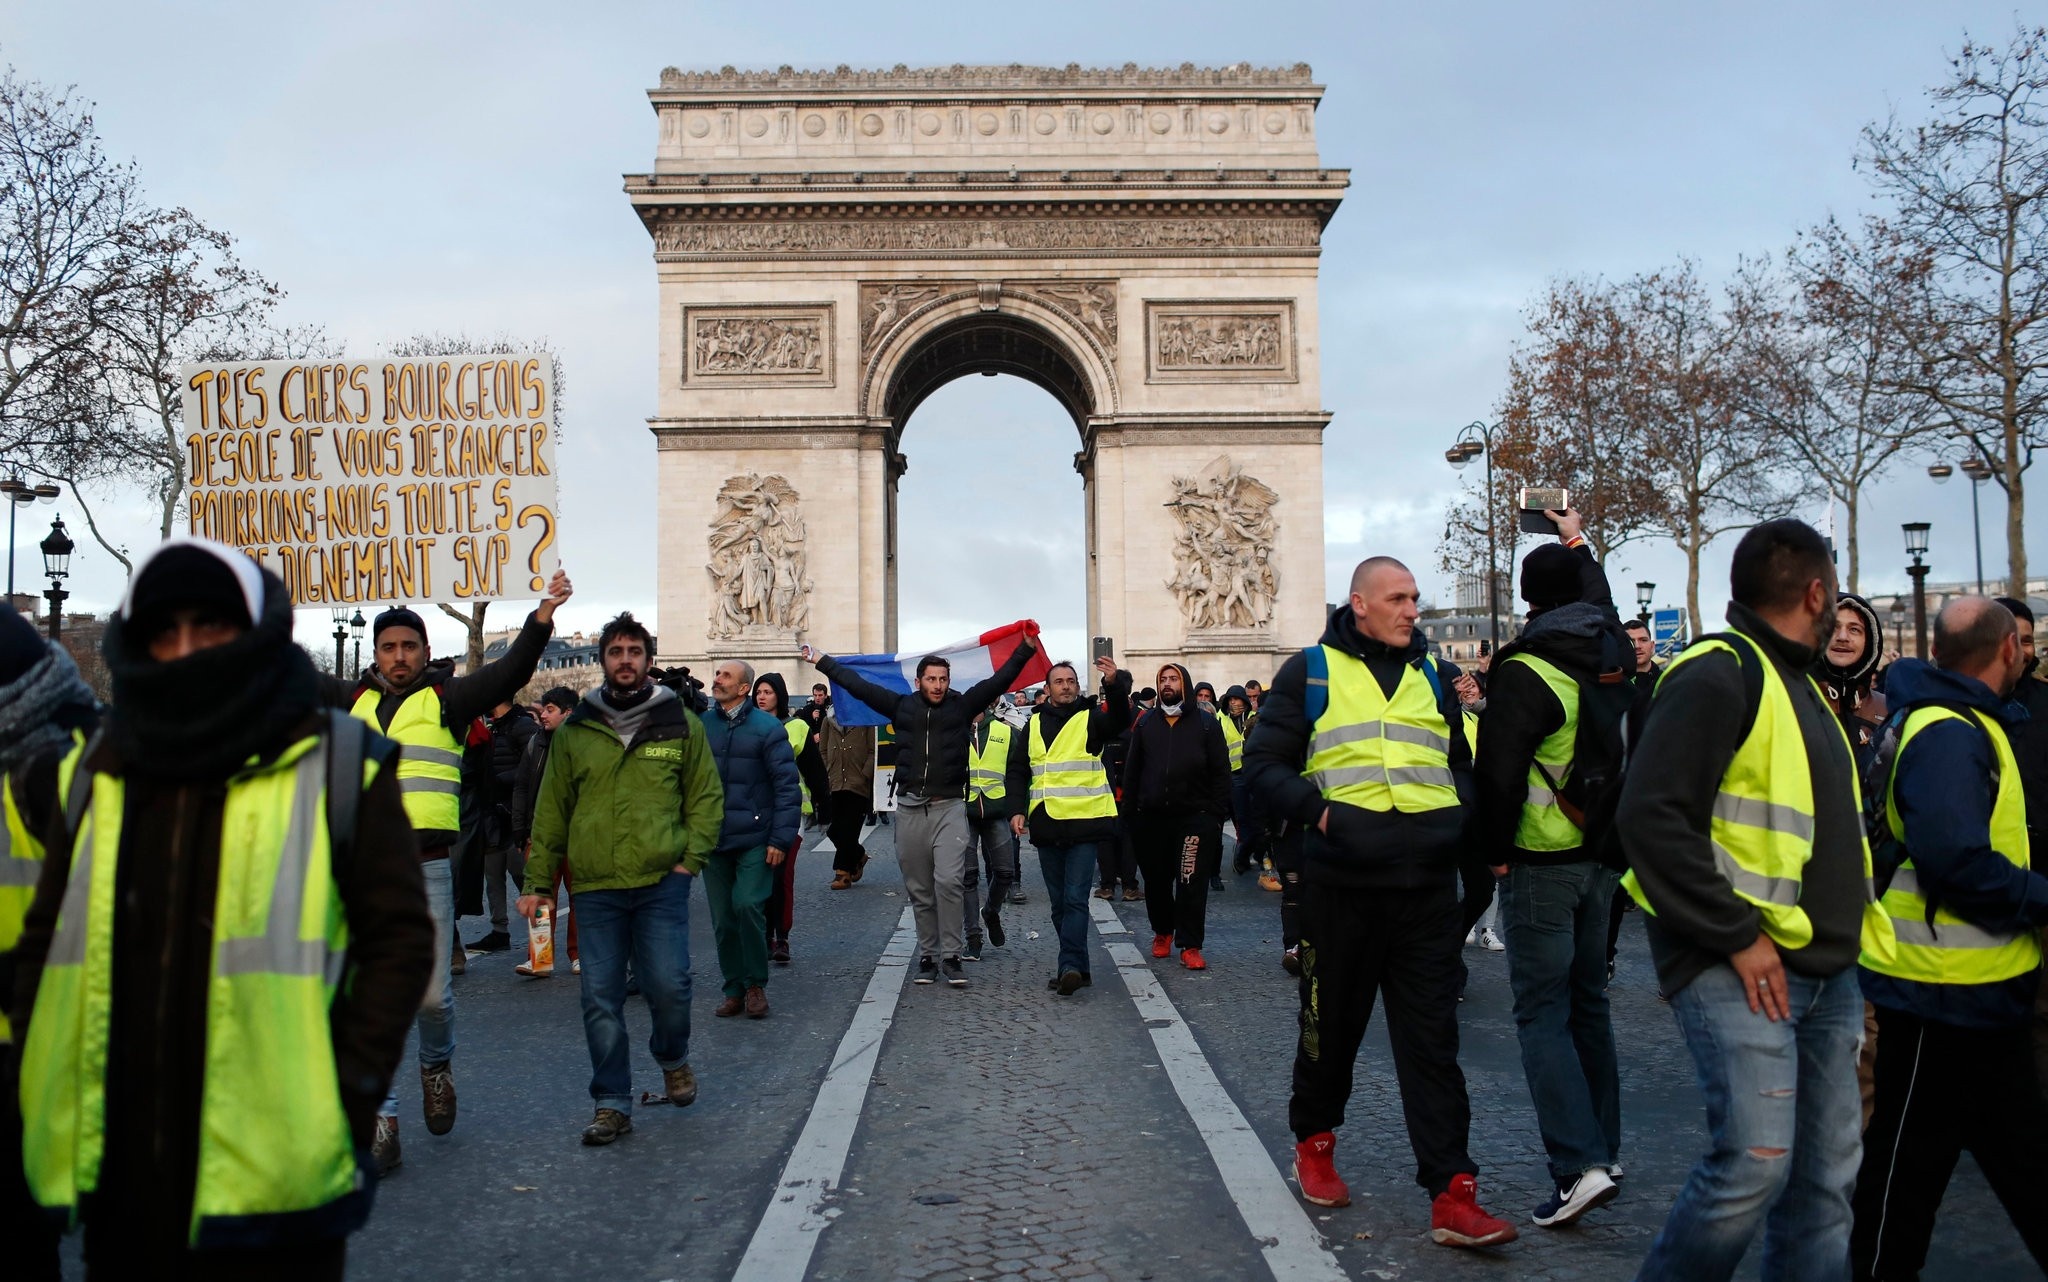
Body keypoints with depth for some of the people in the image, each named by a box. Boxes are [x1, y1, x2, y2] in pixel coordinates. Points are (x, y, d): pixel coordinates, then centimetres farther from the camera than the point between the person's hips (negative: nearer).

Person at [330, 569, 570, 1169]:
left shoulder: (447, 698, 3)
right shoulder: (355, 700, 13)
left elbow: (509, 672, -10)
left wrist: (542, 617, -24)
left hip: (425, 868, -2)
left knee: (431, 992, 2)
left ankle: (437, 1064, 33)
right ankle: (380, 1115, 11)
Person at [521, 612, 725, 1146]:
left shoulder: (680, 723, 5)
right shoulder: (575, 730, 8)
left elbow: (707, 796, 9)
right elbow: (551, 811, 11)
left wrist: (690, 858, -3)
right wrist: (538, 881, 9)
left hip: (662, 883, -1)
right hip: (594, 887, 2)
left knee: (668, 985, -6)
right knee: (601, 998, 3)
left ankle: (672, 1058, 26)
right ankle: (612, 1105, 16)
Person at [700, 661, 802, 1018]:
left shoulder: (767, 727, -5)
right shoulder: (701, 725, 6)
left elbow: (788, 785, -6)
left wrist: (781, 838, -12)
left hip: (755, 839, -4)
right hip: (713, 840, 4)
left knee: (747, 906, -14)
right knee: (722, 918, 7)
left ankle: (755, 984, 5)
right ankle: (734, 989, 21)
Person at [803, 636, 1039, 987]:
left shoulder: (962, 706, 4)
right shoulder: (902, 706, 9)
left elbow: (999, 680, -1)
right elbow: (858, 685, 14)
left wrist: (1026, 649, -9)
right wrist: (822, 661, 17)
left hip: (949, 807, -2)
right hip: (910, 809, 3)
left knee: (948, 881, -15)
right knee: (919, 889, 9)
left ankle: (950, 956, -4)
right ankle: (928, 956, 19)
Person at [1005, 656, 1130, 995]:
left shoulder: (1091, 719, 1)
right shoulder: (1034, 725, 12)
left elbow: (1120, 719, -21)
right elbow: (1017, 771, 13)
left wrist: (1114, 684, -39)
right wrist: (1017, 809, -1)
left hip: (1084, 824, -5)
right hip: (1046, 826, 5)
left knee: (1075, 899, -12)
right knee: (1059, 902, 10)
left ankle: (1071, 967, -15)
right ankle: (1077, 968, 19)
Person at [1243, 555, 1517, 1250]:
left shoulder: (1434, 675, 15)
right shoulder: (1310, 671, 3)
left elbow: (1461, 762, 24)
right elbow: (1265, 761, 0)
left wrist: (1459, 814, 5)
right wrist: (1315, 809, -14)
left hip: (1428, 885, 3)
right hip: (1342, 882, -2)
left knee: (1432, 1038, 0)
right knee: (1332, 1024, 12)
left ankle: (1452, 1195, 1)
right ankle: (1314, 1141, 35)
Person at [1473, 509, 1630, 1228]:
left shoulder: (1526, 675, -16)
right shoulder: (1613, 658, 6)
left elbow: (1497, 773, -21)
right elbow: (1600, 603, 30)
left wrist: (1498, 852, -9)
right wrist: (1577, 543, 44)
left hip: (1540, 864, -7)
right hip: (1603, 856, 7)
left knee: (1542, 1014, -3)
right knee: (1588, 1003, 16)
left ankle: (1579, 1163, -12)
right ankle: (1601, 1150, 24)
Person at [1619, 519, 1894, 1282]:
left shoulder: (1798, 683, 19)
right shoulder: (1718, 675, -11)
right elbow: (1651, 818, -20)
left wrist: (1853, 933, 12)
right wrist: (1738, 936, -19)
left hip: (1824, 971, 9)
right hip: (1740, 967, -9)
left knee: (1826, 1175, 9)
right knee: (1755, 1162, -12)